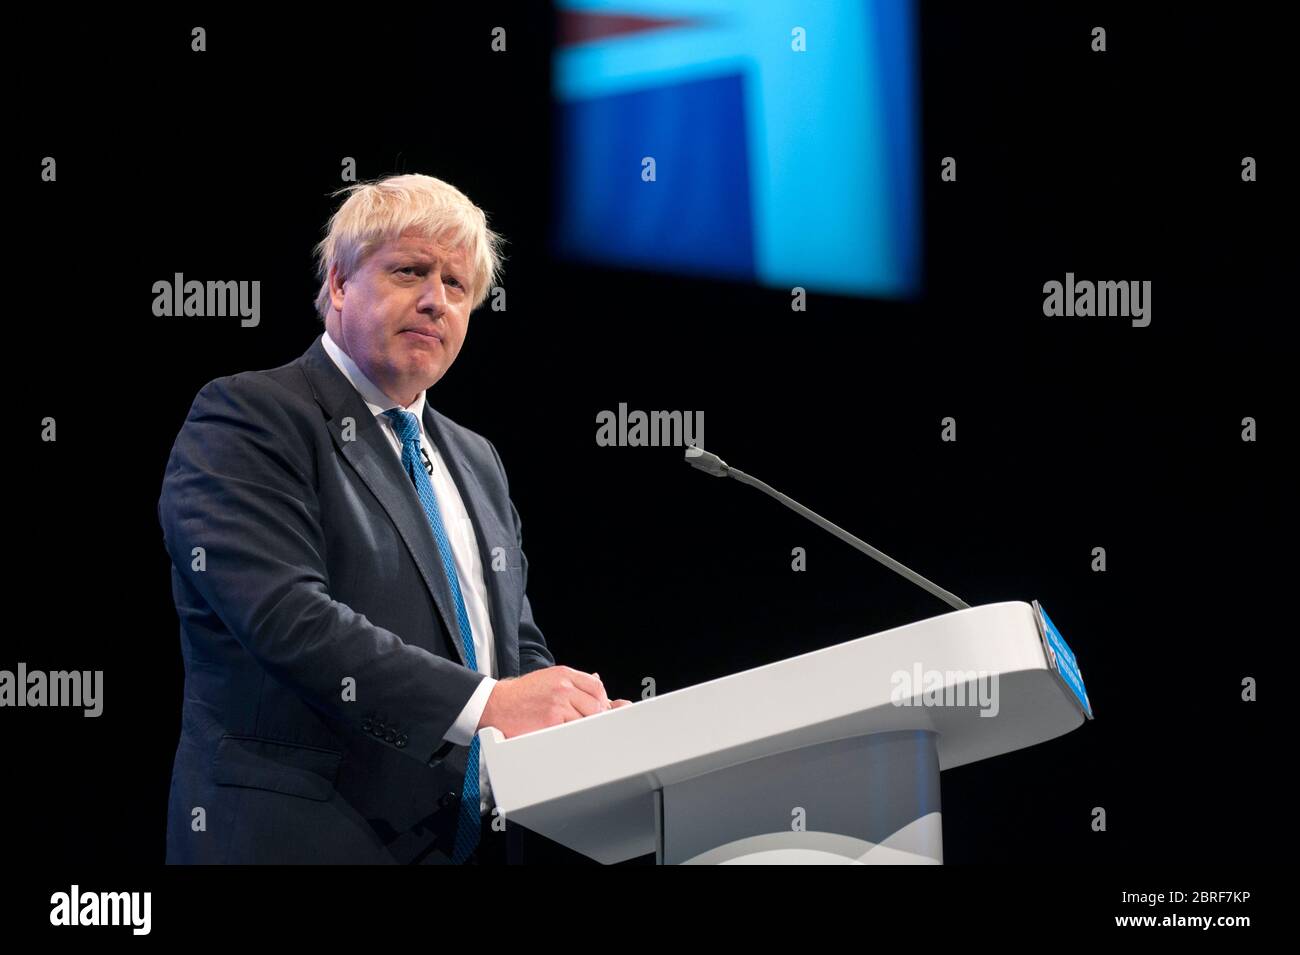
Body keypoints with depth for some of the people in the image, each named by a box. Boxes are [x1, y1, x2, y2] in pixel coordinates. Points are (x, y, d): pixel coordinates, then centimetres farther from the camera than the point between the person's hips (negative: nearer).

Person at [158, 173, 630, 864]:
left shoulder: (476, 463, 18)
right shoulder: (243, 420, -6)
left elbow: (520, 650, 17)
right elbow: (287, 619, -20)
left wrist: (582, 722, -5)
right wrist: (483, 703, -26)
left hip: (477, 836, 7)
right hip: (302, 836, -7)